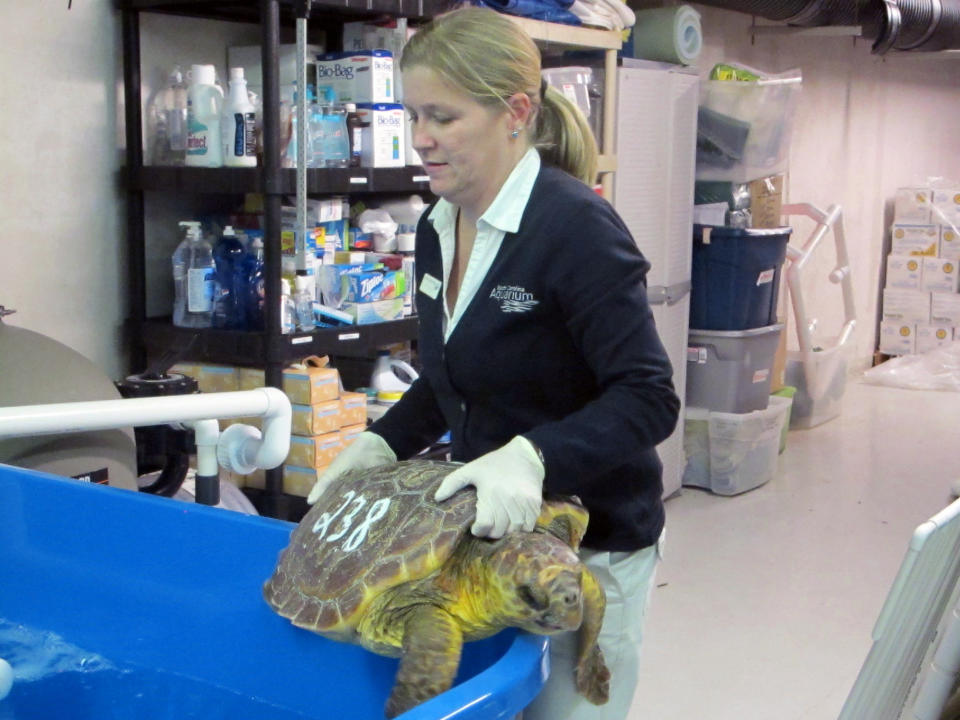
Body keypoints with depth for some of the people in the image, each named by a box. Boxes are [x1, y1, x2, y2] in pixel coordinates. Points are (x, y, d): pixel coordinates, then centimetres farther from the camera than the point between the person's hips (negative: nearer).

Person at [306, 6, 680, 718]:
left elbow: (649, 398, -23)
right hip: (488, 530, 7)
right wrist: (383, 443, 0)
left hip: (590, 545, -7)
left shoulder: (576, 225, -21)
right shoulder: (438, 229, 3)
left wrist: (533, 456, -37)